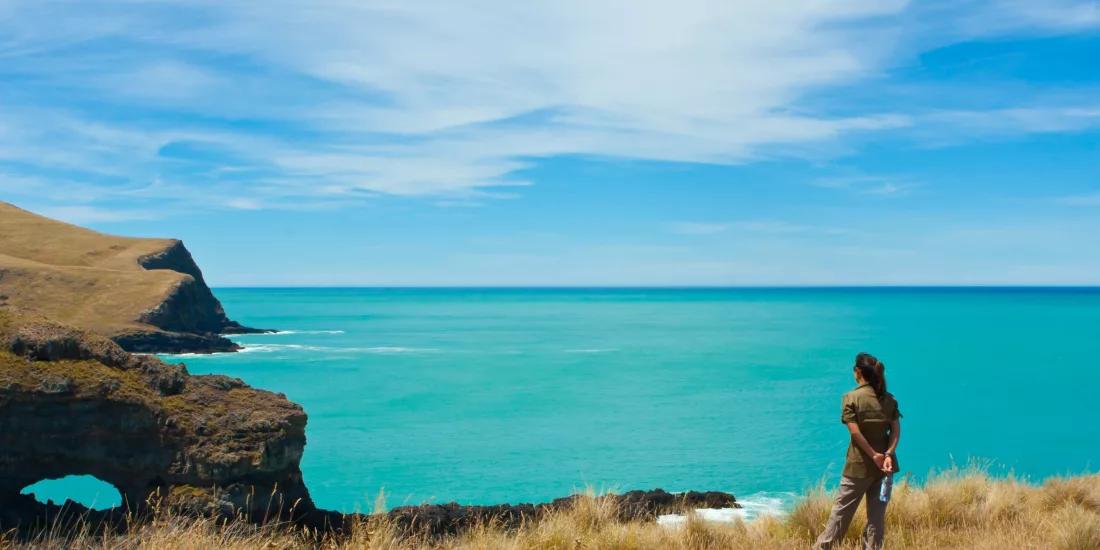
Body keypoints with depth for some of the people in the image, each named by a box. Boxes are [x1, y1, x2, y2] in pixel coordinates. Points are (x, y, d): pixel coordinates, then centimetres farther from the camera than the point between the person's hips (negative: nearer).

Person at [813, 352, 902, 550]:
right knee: (877, 513, 9)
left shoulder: (852, 398, -10)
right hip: (885, 464, 4)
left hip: (859, 465, -4)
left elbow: (855, 432, -17)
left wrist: (874, 456, -15)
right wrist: (888, 455, -14)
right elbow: (896, 430, -5)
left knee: (842, 509, 6)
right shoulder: (890, 399, 4)